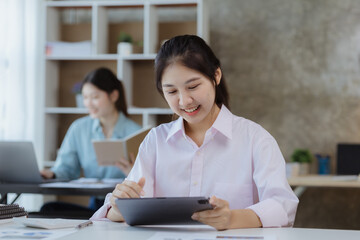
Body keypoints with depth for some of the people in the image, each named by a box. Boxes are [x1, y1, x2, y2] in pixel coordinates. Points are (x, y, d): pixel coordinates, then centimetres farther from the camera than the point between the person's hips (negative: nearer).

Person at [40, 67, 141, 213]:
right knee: (49, 209, -24)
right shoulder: (79, 129, 10)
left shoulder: (134, 133, -3)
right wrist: (52, 174, -16)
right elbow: (67, 168, 7)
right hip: (95, 205, 4)